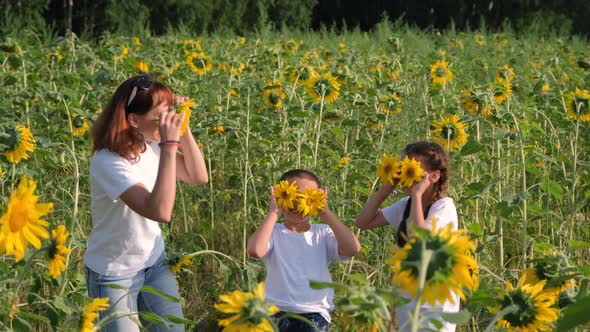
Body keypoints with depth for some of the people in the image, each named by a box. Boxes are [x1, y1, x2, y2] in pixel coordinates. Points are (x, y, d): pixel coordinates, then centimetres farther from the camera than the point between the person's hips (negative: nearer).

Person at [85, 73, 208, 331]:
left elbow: (198, 177, 2)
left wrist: (182, 128, -11)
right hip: (114, 274, -6)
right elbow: (160, 211, -39)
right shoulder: (108, 162, -28)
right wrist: (169, 145, -38)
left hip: (154, 263, 6)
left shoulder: (151, 145, -7)